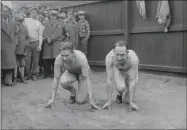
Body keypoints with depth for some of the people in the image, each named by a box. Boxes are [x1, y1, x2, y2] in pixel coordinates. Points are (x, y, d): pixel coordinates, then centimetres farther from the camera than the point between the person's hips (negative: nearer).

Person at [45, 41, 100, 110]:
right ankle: (73, 92, -1)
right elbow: (56, 79, -23)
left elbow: (87, 79, -37)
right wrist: (52, 99, -23)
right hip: (70, 72, 3)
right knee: (63, 82, -34)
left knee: (80, 101, -15)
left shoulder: (81, 58, -40)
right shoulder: (58, 59, -32)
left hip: (83, 73, -2)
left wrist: (91, 100, -39)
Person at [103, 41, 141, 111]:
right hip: (117, 70, 1)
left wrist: (131, 102, -32)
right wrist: (109, 101, -27)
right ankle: (119, 94, 5)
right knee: (121, 88, -31)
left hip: (131, 70, -1)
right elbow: (109, 80, -30)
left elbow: (132, 81, -34)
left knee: (128, 101, -9)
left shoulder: (133, 58, -41)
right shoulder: (109, 58, -37)